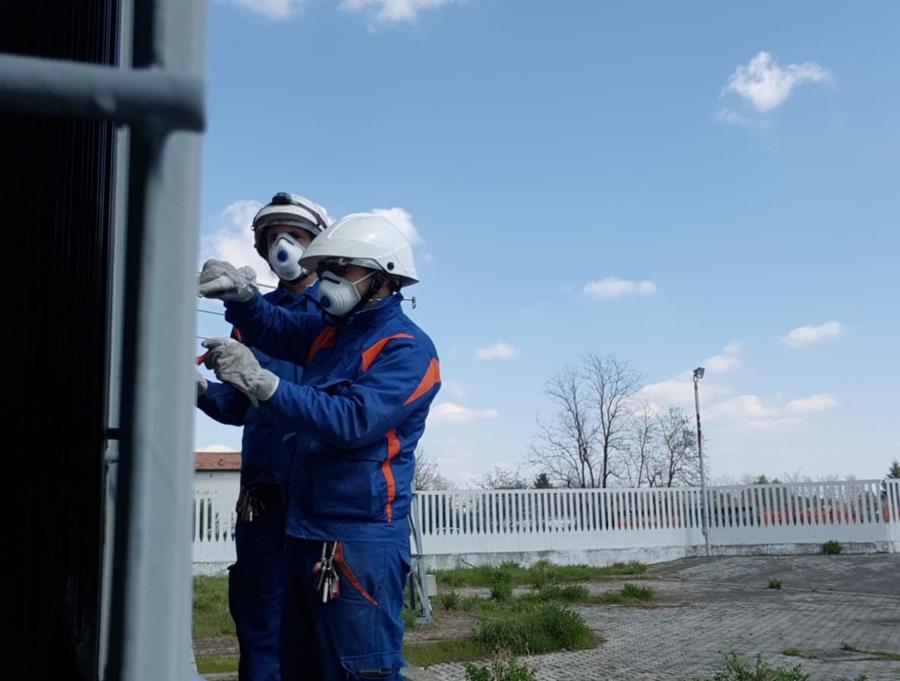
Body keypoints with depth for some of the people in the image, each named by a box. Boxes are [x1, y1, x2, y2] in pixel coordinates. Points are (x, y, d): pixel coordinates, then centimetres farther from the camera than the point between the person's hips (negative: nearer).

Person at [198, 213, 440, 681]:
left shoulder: (406, 348, -13)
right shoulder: (329, 330, 14)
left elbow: (353, 421, -25)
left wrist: (261, 382, -29)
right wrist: (241, 295, -7)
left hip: (361, 541, -9)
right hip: (306, 532, 9)